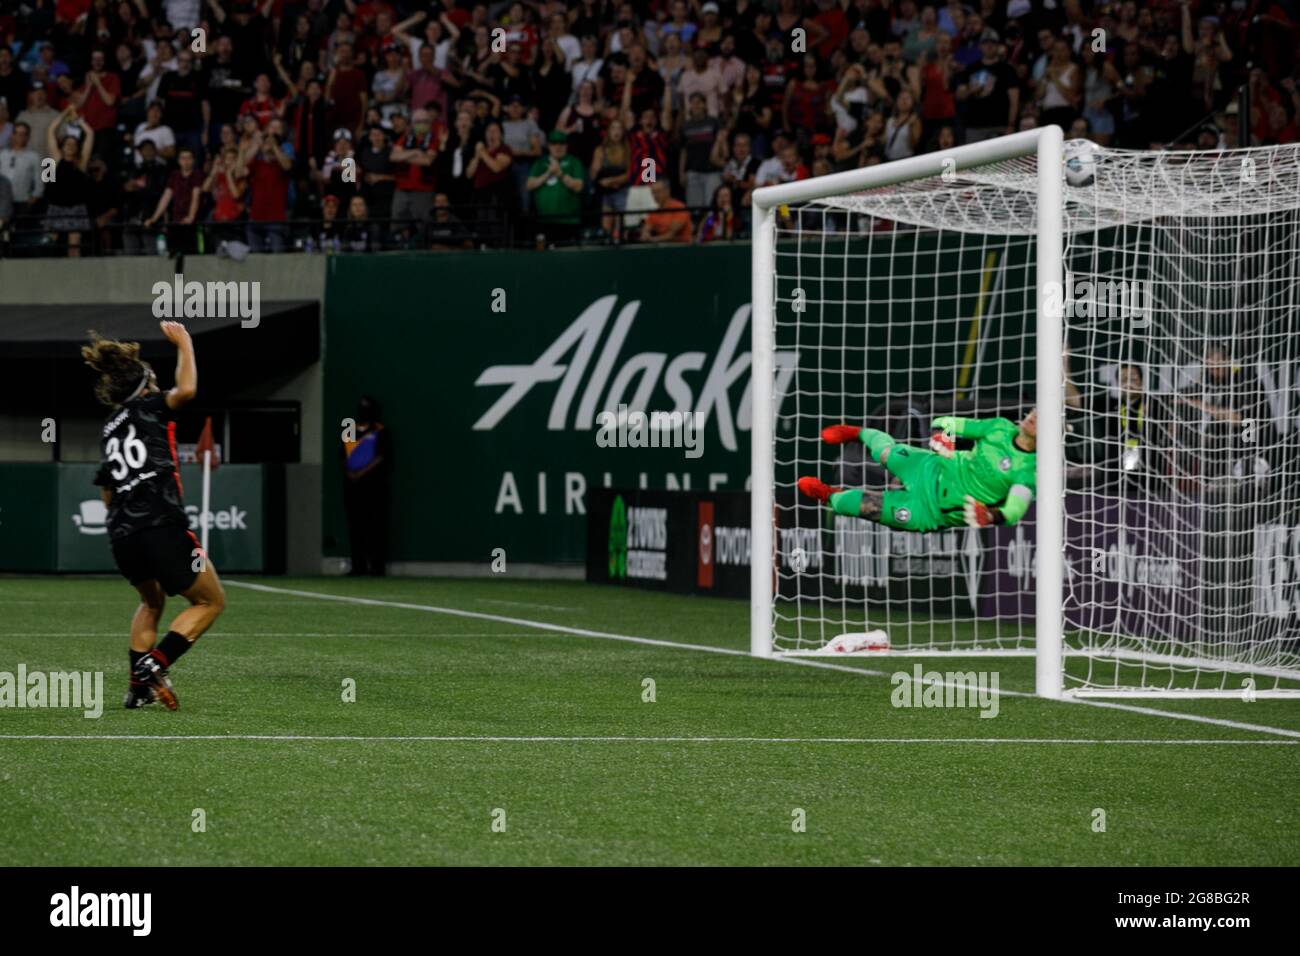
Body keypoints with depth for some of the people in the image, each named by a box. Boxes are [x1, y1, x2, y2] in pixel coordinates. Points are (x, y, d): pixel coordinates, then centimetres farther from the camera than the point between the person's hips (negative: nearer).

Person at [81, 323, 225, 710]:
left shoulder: (109, 431, 20)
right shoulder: (149, 408, 1)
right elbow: (187, 389, -17)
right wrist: (183, 344, -4)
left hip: (121, 536, 7)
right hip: (162, 528, -7)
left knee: (152, 601, 32)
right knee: (211, 601, 9)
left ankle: (138, 686, 20)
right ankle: (154, 663, -9)